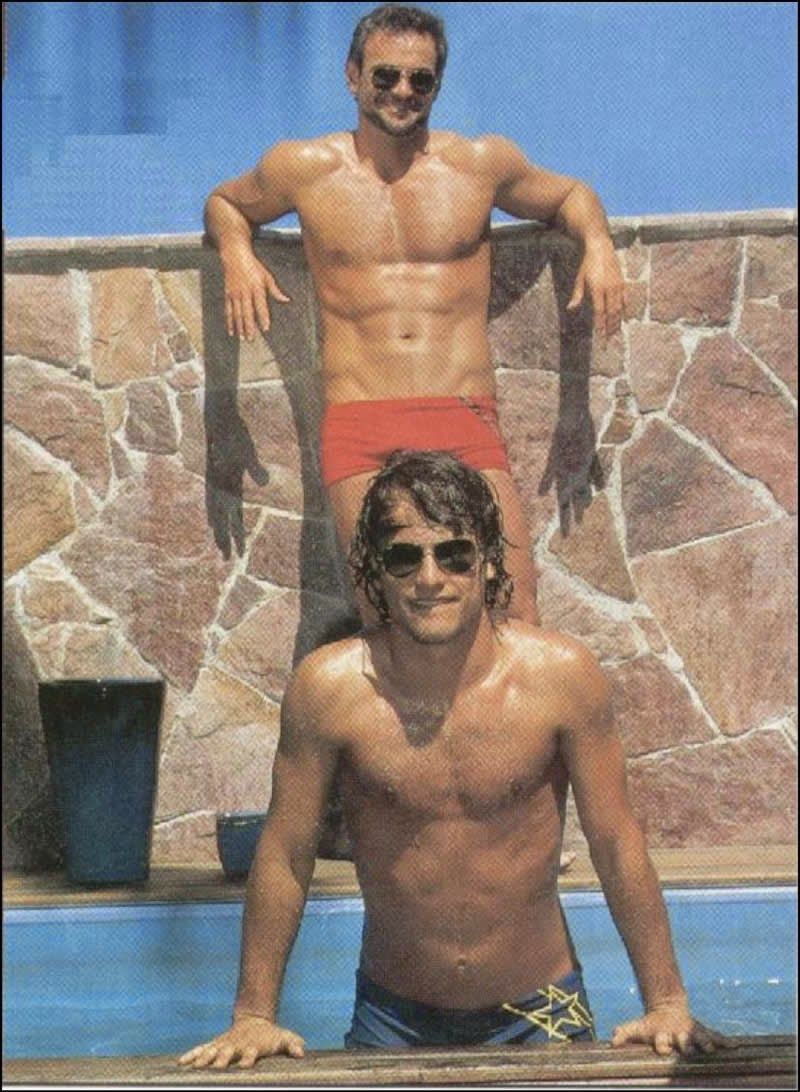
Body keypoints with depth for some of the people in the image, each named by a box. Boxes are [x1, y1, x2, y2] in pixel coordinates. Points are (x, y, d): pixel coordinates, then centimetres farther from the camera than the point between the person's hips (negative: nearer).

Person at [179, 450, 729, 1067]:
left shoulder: (561, 676, -14)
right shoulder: (330, 688, -15)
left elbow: (618, 845, -5)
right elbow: (284, 858, -4)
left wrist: (667, 1005, -6)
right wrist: (254, 1017, -4)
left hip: (539, 1014, 0)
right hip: (393, 1018, 0)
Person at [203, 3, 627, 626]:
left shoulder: (482, 164, 13)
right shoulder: (306, 169, 12)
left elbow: (569, 195, 31)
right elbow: (225, 203, 31)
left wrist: (598, 246, 10)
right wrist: (237, 254, 9)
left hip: (466, 420, 1)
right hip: (360, 427, -1)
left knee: (517, 619, -14)